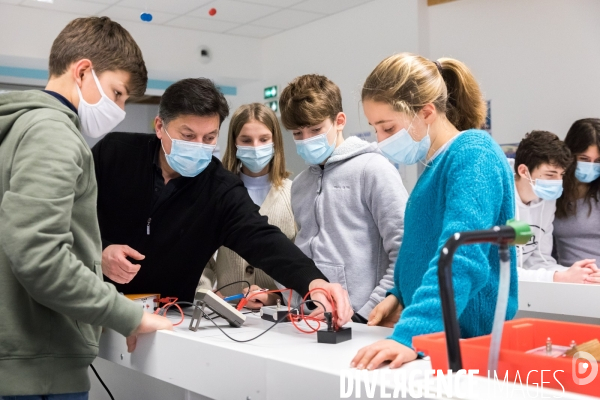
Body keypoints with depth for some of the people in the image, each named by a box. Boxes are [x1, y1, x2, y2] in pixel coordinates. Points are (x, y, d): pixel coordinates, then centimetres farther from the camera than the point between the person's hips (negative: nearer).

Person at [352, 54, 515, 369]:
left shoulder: (473, 156, -19)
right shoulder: (437, 163, 9)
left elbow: (461, 260, -31)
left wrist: (410, 335, -39)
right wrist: (400, 294, 13)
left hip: (470, 341, -9)